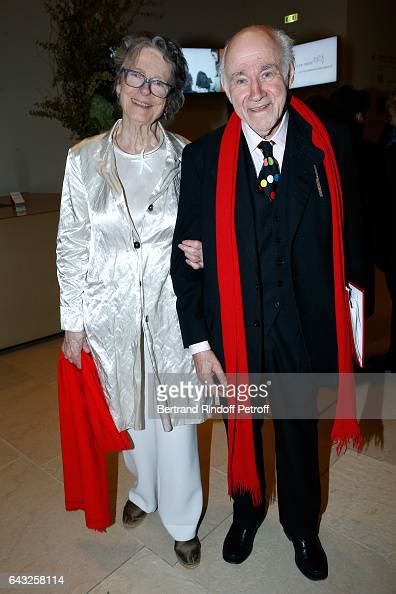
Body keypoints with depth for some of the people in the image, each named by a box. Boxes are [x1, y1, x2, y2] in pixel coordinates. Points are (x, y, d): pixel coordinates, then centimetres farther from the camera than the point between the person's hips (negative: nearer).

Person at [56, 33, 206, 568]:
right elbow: (72, 245, 0)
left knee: (175, 416, 11)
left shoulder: (187, 157, -3)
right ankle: (145, 489, 51)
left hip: (171, 309, -1)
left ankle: (182, 519, 37)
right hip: (112, 313, 1)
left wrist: (200, 253, -16)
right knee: (131, 410, 21)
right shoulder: (84, 158, -3)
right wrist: (73, 322, 0)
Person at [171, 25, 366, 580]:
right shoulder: (201, 158, -8)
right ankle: (246, 512, 55)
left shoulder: (331, 146, -7)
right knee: (242, 430, 23)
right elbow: (186, 256, -6)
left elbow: (348, 238, -2)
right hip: (234, 335, 0)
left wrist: (349, 312, -3)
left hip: (305, 332, 1)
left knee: (300, 434, 22)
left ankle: (302, 525, 53)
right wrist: (198, 341, -7)